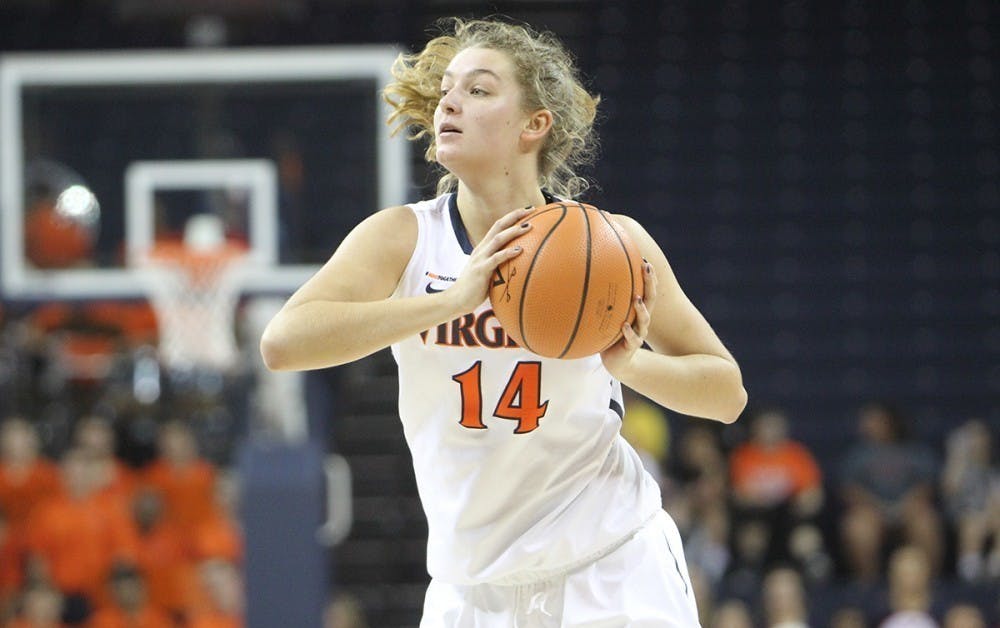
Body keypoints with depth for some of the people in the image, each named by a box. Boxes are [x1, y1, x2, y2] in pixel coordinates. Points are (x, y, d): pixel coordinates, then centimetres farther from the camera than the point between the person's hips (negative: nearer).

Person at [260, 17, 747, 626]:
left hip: (614, 578, -1)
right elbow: (283, 341, -23)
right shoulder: (405, 238, -5)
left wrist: (629, 363, -17)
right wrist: (455, 299, -30)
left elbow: (729, 393, 3)